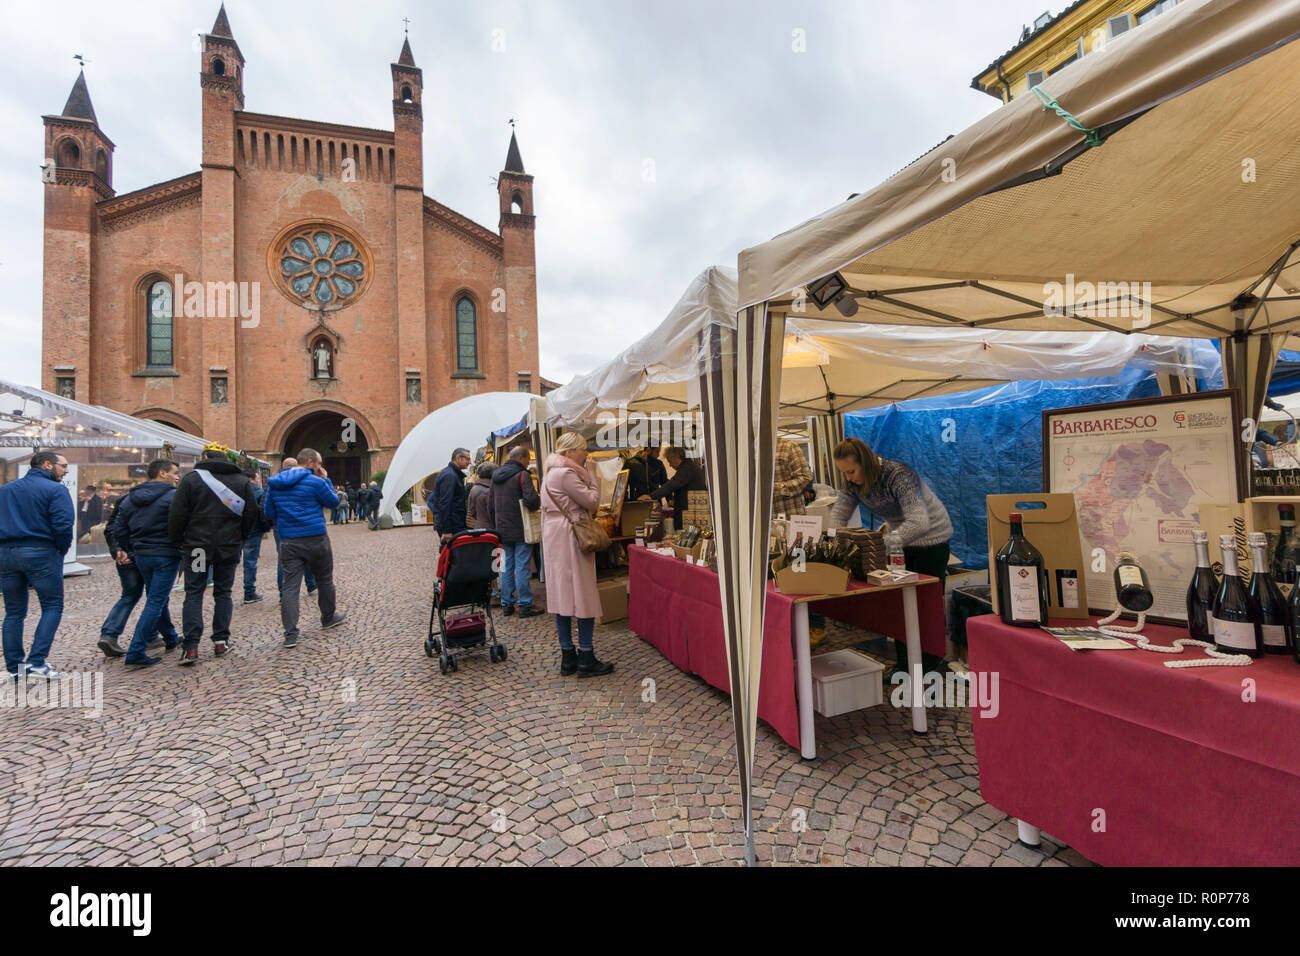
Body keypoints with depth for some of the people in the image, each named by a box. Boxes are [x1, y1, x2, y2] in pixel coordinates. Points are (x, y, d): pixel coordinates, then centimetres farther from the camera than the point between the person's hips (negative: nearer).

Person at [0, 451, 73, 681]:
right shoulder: (55, 490, -7)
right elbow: (63, 526, -17)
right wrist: (62, 551, -1)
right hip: (41, 553, -6)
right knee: (52, 607, 3)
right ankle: (36, 662, -5)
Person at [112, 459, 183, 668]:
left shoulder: (130, 498, 10)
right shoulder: (173, 496, -13)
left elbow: (119, 528, 11)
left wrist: (126, 550, 20)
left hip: (141, 556, 8)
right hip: (166, 556, -8)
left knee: (158, 598, 20)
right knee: (155, 602, -3)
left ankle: (170, 638, 36)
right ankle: (135, 653, -5)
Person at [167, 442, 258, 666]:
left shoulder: (191, 479, -4)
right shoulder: (242, 481, 5)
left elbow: (176, 514, -6)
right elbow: (251, 513, 3)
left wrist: (176, 542, 6)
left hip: (197, 546, -2)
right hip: (230, 547, 2)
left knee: (193, 593, 4)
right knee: (223, 593, 11)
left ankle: (191, 646, -1)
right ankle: (221, 641, 12)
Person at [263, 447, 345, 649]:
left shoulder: (274, 483, 9)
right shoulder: (316, 482, -10)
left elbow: (269, 512, 13)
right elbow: (333, 502, 3)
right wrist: (326, 480, 8)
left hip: (288, 542, 4)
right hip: (315, 539, -4)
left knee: (290, 586, 2)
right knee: (324, 579, 14)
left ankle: (290, 635, -3)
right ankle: (328, 618, 30)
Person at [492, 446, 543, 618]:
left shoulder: (496, 476, 13)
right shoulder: (522, 474, -12)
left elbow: (491, 505, 20)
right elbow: (530, 499, -25)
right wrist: (539, 503, -4)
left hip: (503, 529, 7)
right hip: (520, 530, -7)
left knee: (506, 567, 12)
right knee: (522, 567, -2)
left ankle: (507, 604, 18)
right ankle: (525, 605, 3)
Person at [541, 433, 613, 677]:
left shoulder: (554, 472, 17)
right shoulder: (565, 473, -15)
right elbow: (591, 501, -12)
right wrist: (591, 477, -3)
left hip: (556, 539, 10)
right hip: (570, 540, -10)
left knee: (563, 595, 10)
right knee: (583, 595, -3)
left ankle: (568, 658, 18)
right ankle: (586, 659, 4)